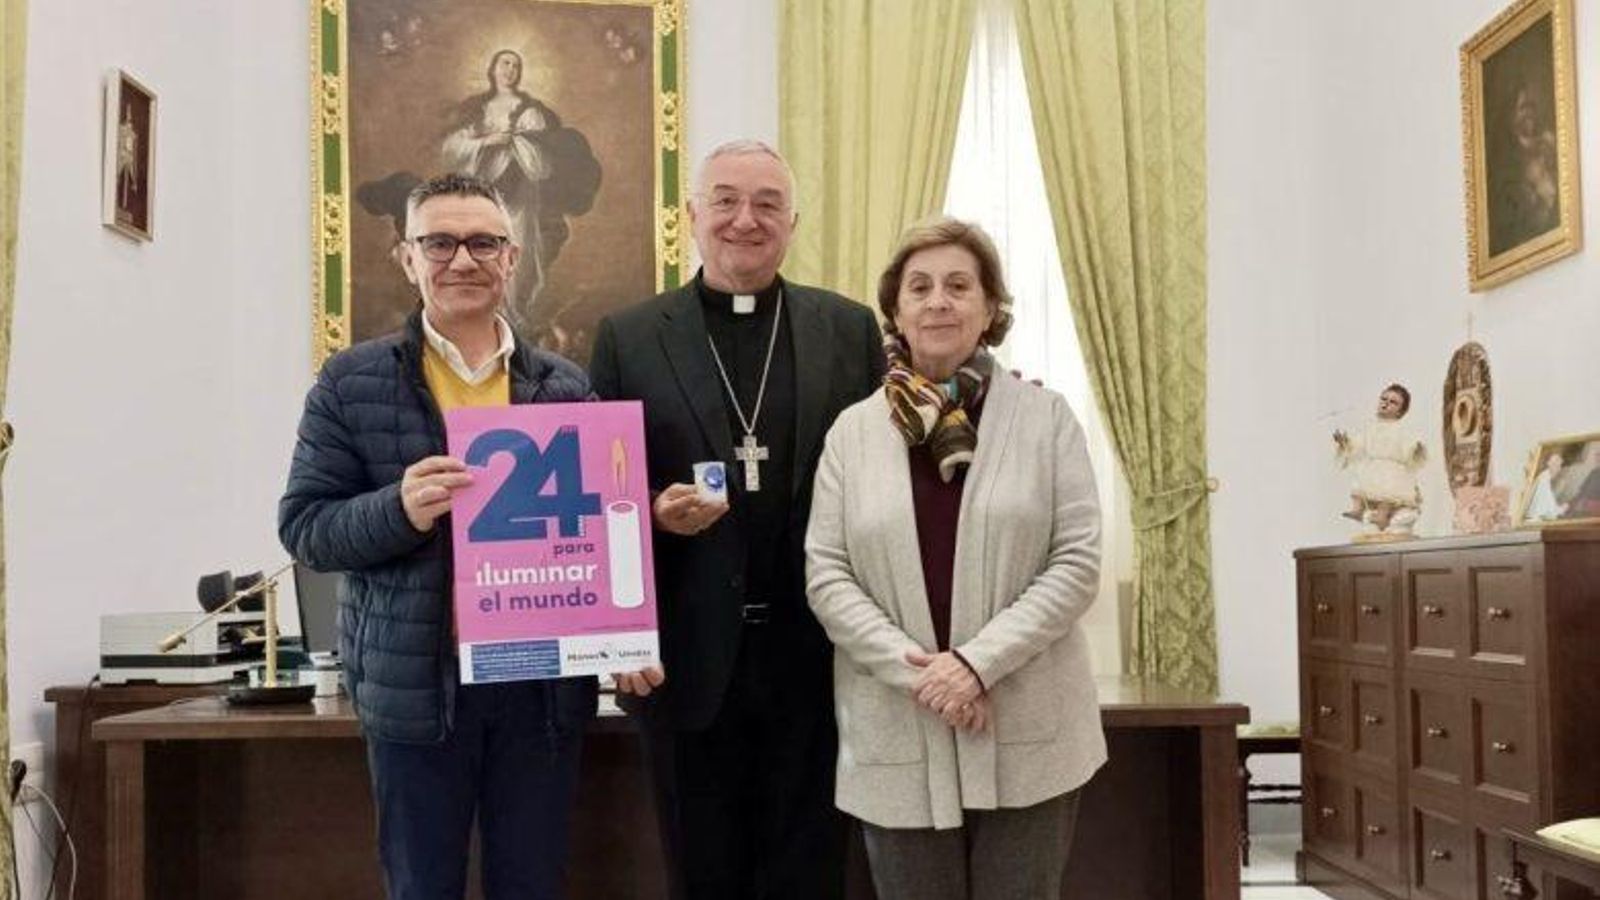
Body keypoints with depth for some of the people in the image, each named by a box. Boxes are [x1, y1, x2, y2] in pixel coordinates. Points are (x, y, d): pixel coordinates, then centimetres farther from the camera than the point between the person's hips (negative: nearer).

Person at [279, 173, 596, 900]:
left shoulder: (566, 386, 6)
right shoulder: (353, 382, 0)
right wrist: (398, 510, -21)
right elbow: (304, 526, -3)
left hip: (543, 680, 2)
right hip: (415, 683, -2)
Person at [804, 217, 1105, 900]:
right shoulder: (853, 431, 6)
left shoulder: (1046, 418, 3)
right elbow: (825, 573, 1)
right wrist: (912, 668, -12)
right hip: (898, 739, 1)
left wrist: (979, 660, -14)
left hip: (1027, 735, -1)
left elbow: (1078, 560, -3)